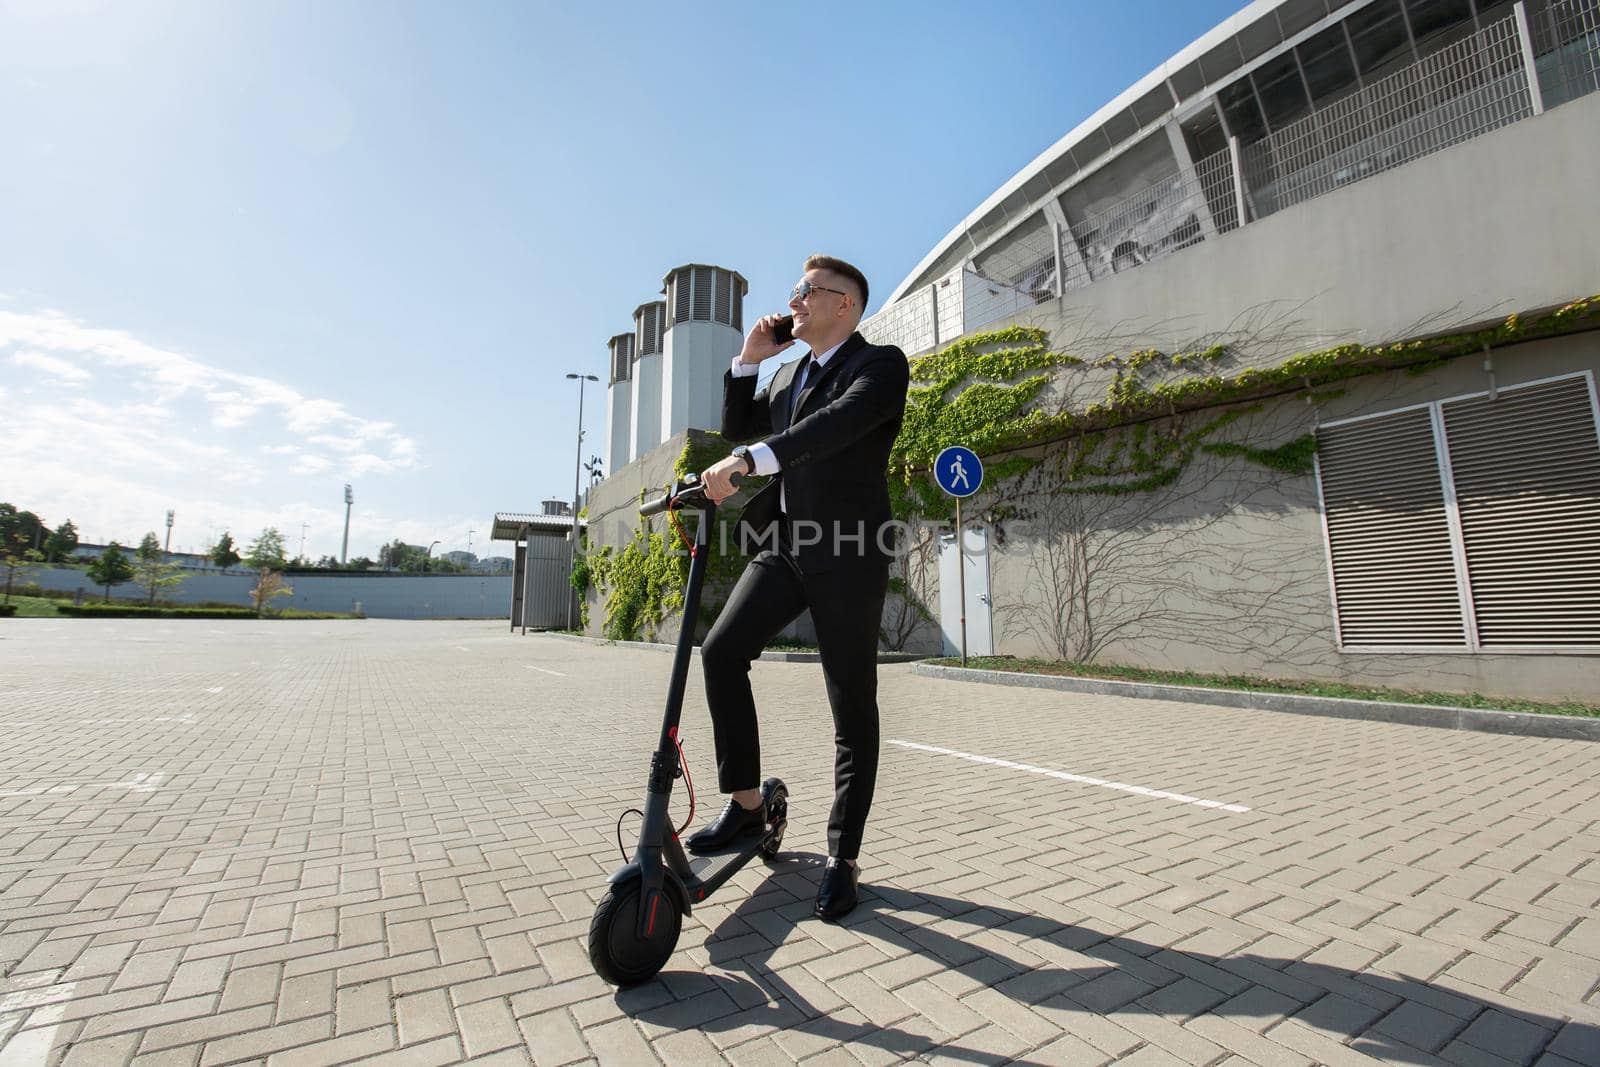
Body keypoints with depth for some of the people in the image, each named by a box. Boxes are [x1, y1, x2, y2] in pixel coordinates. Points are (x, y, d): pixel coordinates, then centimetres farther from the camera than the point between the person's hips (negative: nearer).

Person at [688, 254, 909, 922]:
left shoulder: (880, 365, -3)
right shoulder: (790, 373, 22)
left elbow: (836, 424, -23)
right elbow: (738, 430, 20)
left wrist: (747, 463, -34)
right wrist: (748, 361, 10)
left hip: (848, 554, -6)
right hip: (782, 545, 7)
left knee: (852, 709, 1)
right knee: (721, 651, -8)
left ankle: (844, 857, 15)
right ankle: (745, 802, 11)